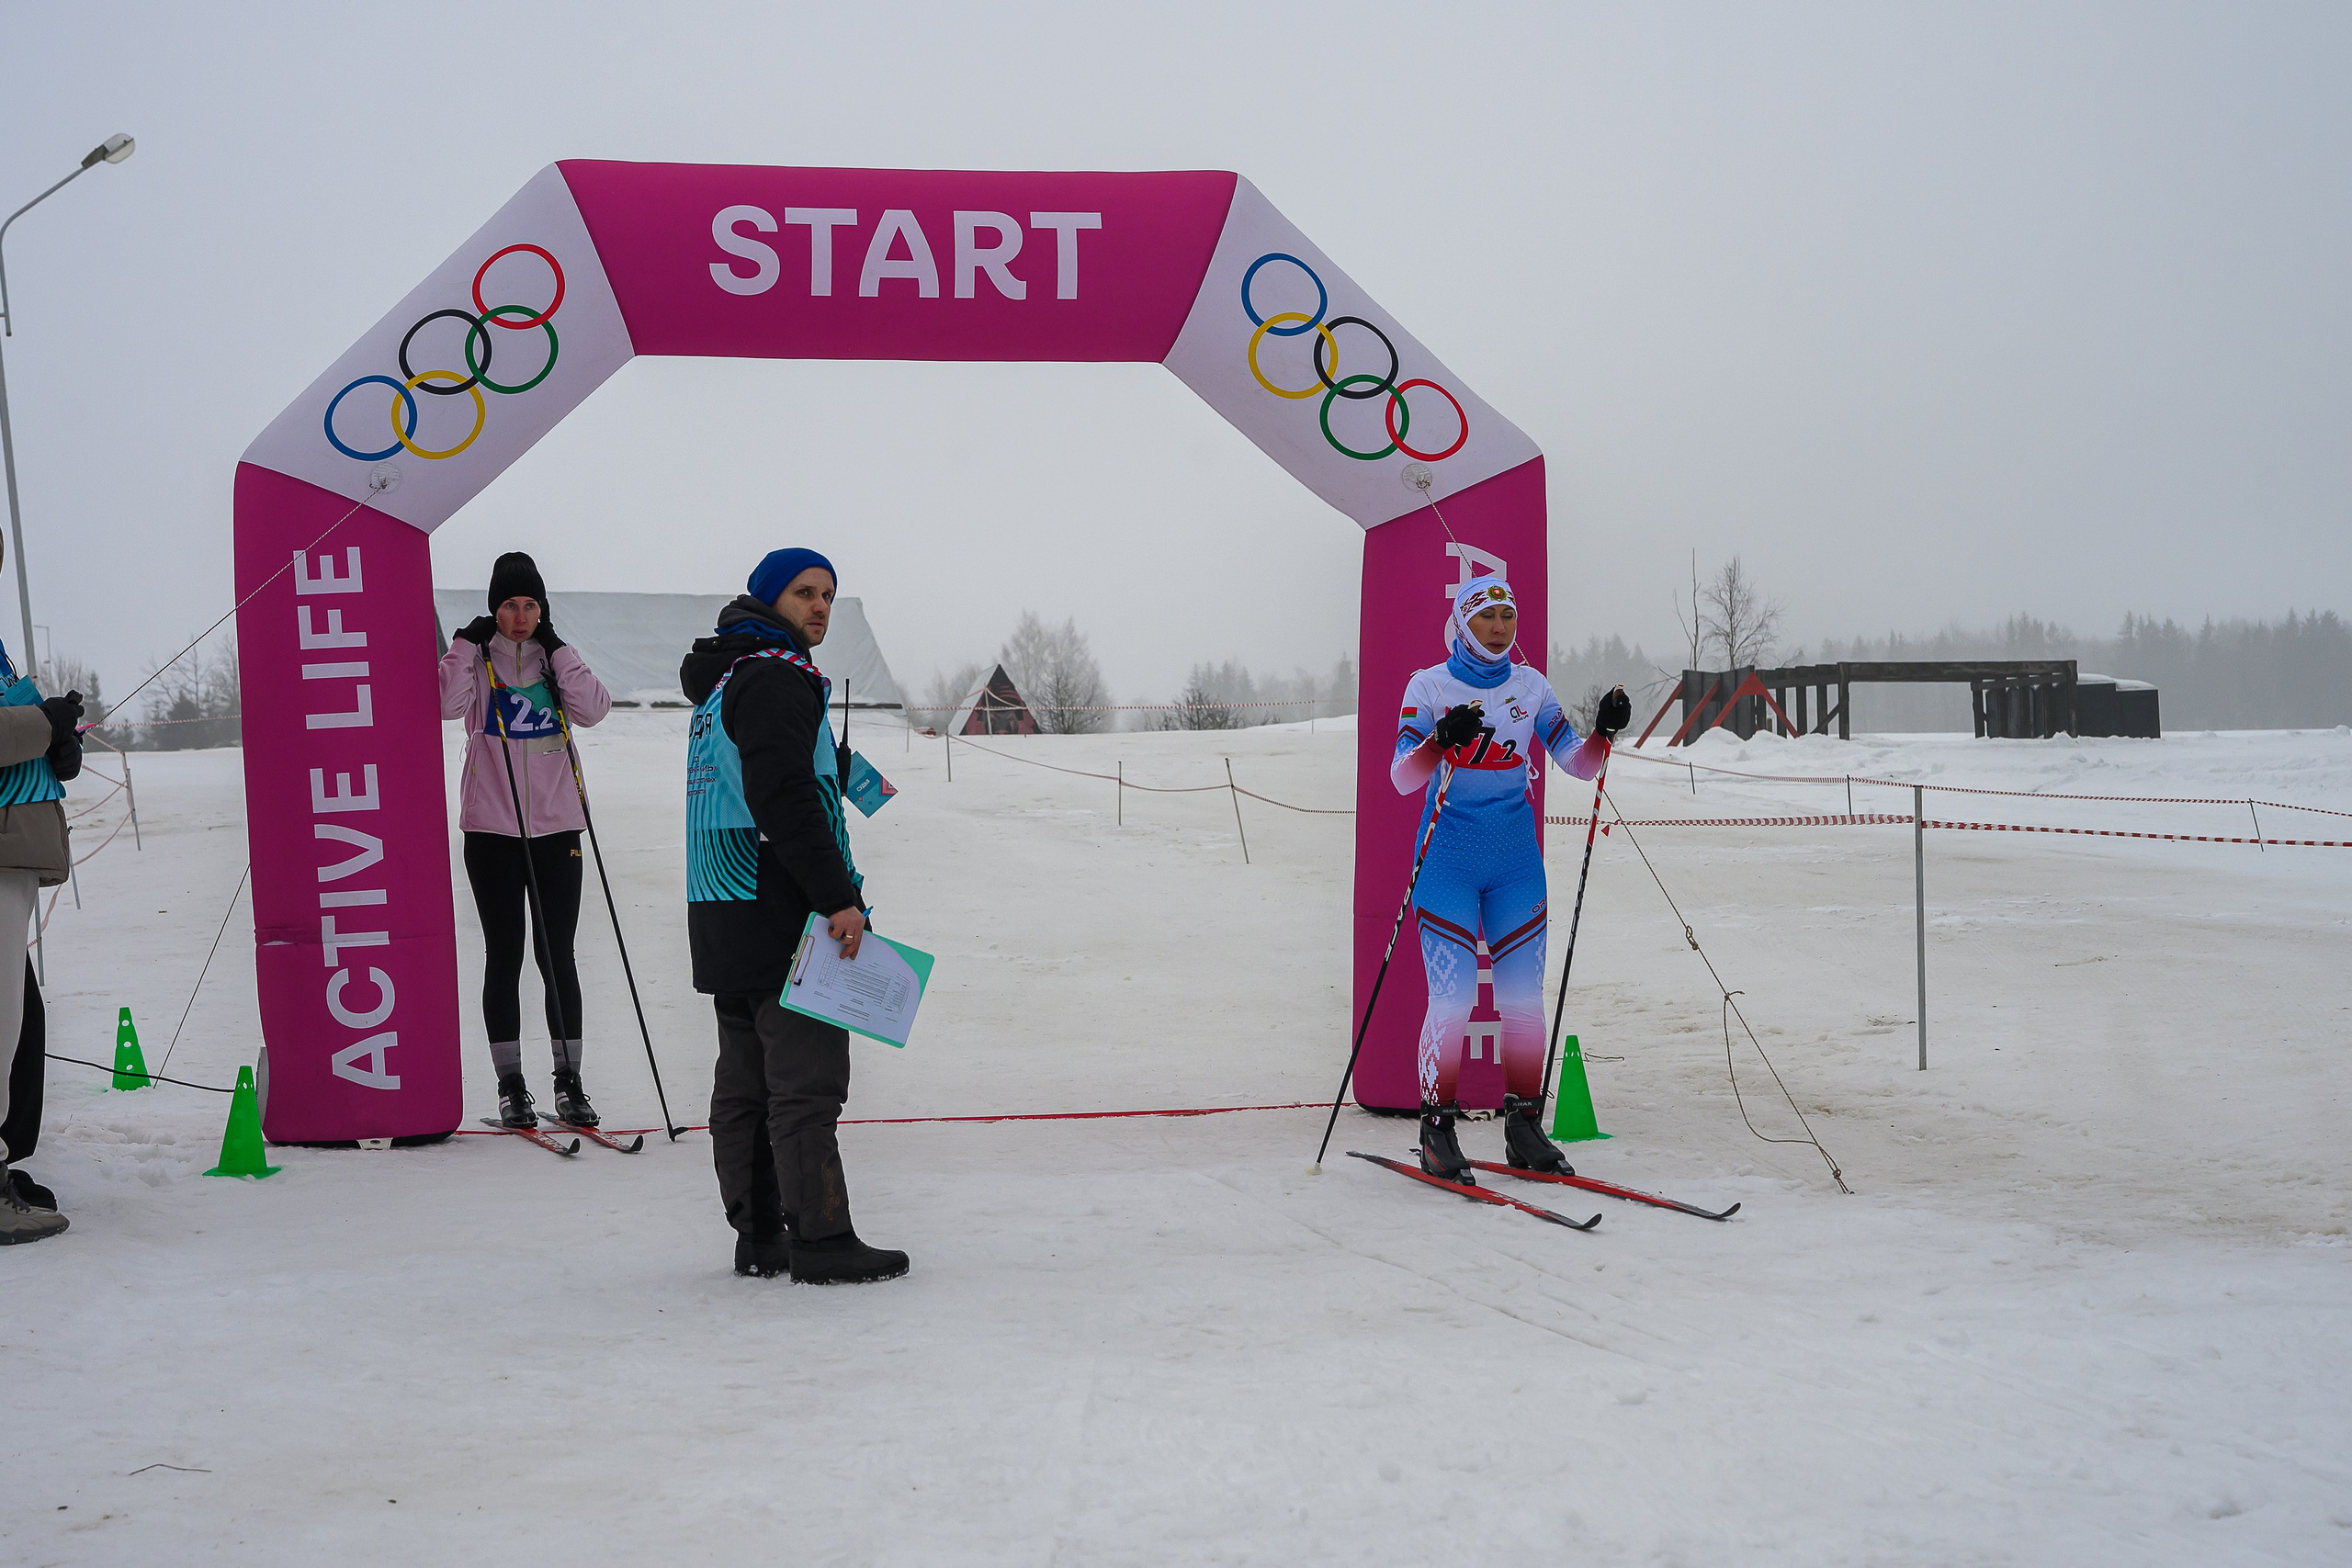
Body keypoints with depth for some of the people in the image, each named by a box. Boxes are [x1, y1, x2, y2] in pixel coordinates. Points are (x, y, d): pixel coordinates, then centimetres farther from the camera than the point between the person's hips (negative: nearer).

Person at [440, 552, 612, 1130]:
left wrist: (556, 648, -8)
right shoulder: (477, 657, 2)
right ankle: (511, 1083, 11)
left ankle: (568, 1080, 10)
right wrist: (468, 643, -13)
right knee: (504, 956, 3)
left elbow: (593, 709, -7)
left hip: (555, 825, 1)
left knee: (557, 955, 3)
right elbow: (449, 703, -16)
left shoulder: (557, 657, 9)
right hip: (491, 827, -1)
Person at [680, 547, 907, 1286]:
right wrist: (839, 897, -22)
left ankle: (758, 1234, 16)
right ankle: (821, 1239, -5)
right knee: (807, 1076, -7)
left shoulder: (722, 683, 22)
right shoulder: (774, 678, -11)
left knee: (746, 1079, 11)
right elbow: (784, 798, -22)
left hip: (724, 918, 11)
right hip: (779, 917, -11)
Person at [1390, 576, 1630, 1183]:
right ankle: (1437, 1127, 5)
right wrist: (1443, 741, -30)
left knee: (1524, 996, 3)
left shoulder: (1531, 686, 8)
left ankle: (1524, 1126, 15)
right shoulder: (1429, 686, -2)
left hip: (1516, 861, 4)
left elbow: (1577, 762, 7)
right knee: (1451, 996, -8)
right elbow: (1402, 777, -11)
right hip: (1449, 859, -3)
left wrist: (1604, 733, -13)